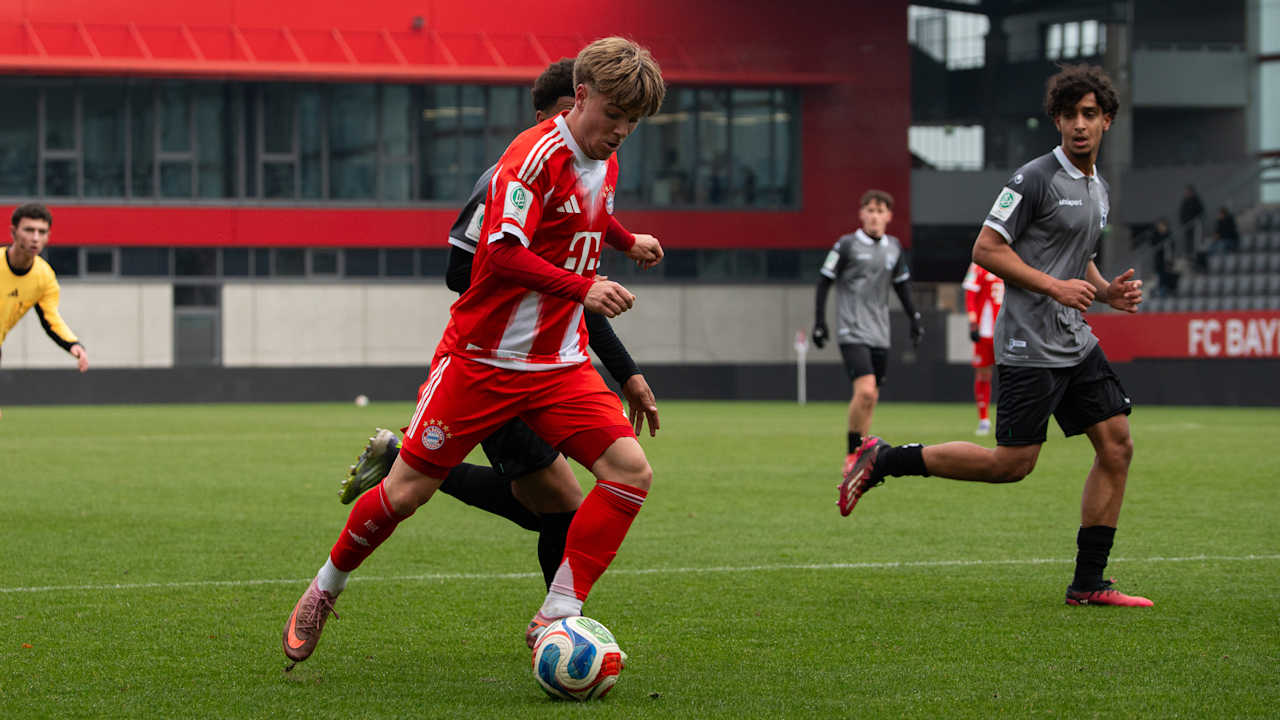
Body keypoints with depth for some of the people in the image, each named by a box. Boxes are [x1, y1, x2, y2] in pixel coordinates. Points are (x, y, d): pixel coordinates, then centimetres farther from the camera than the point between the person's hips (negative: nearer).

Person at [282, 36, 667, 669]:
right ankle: (325, 588, 26)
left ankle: (554, 620, -10)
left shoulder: (603, 162, 8)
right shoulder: (535, 155, -19)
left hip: (559, 366, 7)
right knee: (408, 489, 0)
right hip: (482, 357, -6)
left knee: (630, 471, -14)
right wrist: (583, 288, -39)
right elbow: (502, 252, -32)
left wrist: (626, 240, 31)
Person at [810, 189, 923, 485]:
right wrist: (819, 321, -6)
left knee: (871, 398, 6)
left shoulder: (894, 248, 11)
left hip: (879, 334, 6)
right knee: (865, 391, -21)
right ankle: (853, 454, -8)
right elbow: (824, 282, -1)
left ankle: (857, 460, 16)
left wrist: (914, 319, 20)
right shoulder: (847, 245, -4)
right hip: (852, 331, -6)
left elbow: (902, 284, 24)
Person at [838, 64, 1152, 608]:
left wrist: (1108, 291, 9)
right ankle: (884, 461, 5)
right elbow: (986, 249, -14)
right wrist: (1055, 287, -18)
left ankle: (1088, 584, 5)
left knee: (1117, 446, 0)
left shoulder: (1098, 190, 16)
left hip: (1075, 342, 8)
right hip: (1030, 346, -8)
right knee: (1012, 464, -9)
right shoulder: (1034, 179, -11)